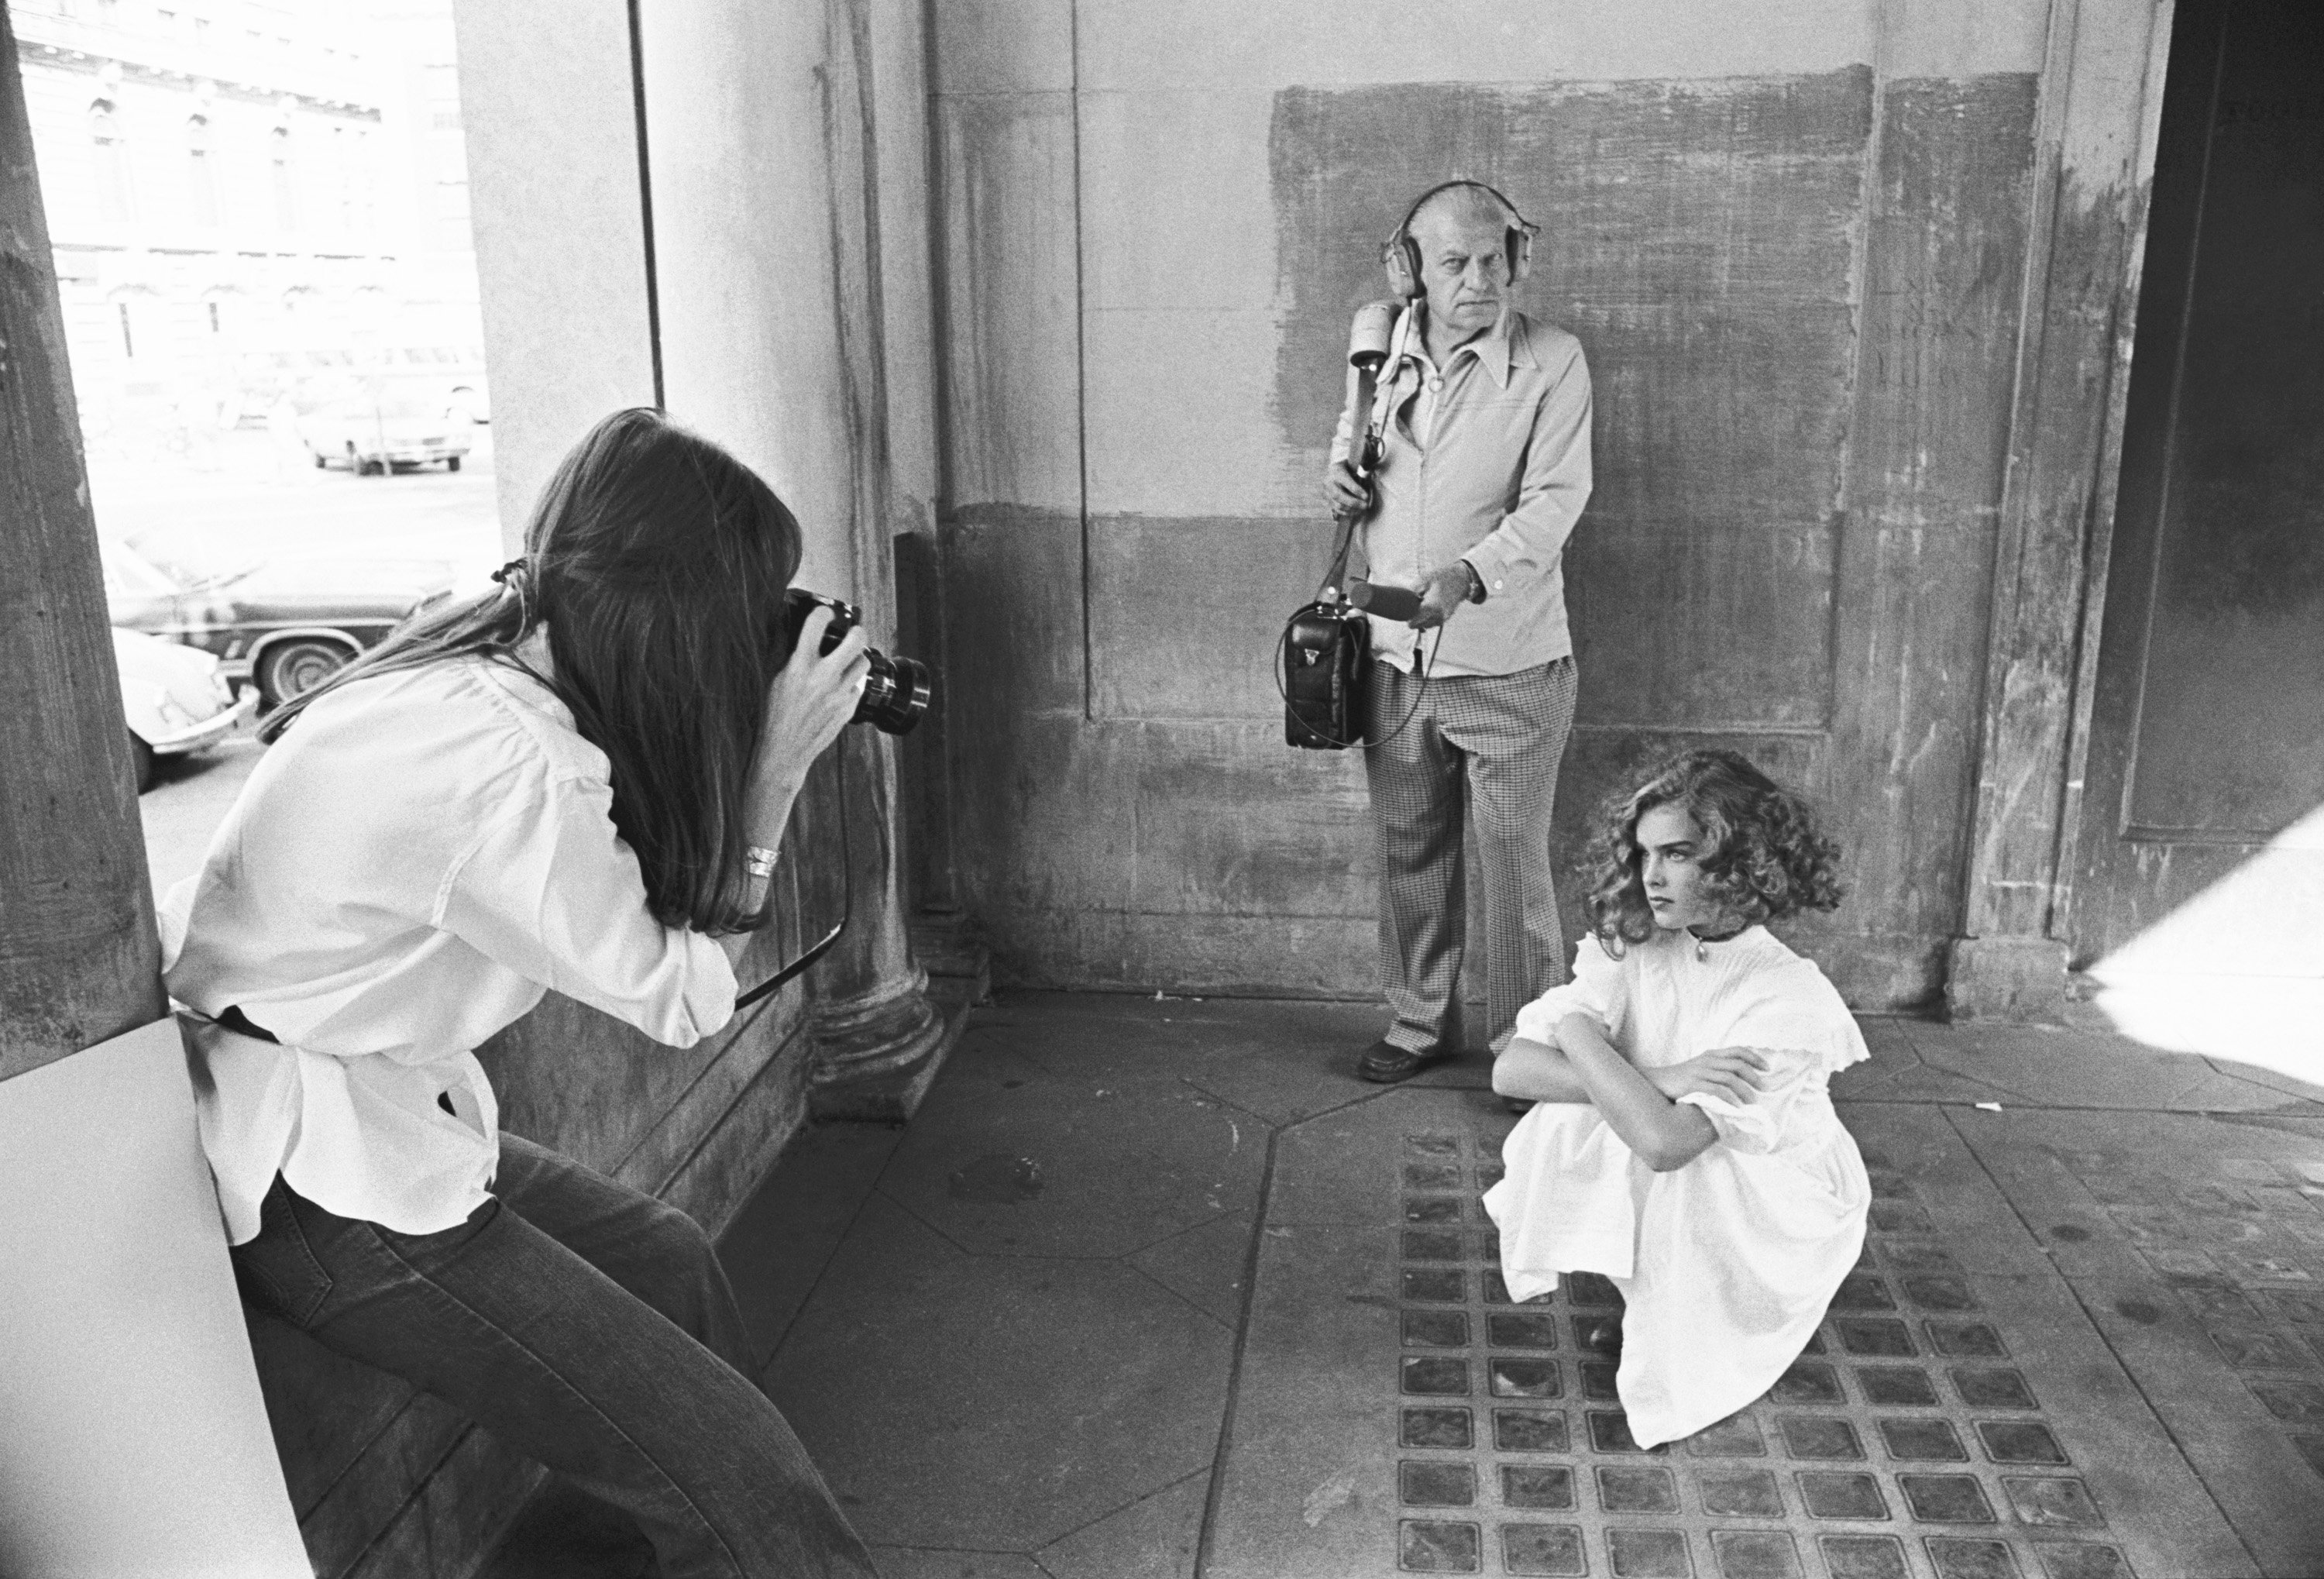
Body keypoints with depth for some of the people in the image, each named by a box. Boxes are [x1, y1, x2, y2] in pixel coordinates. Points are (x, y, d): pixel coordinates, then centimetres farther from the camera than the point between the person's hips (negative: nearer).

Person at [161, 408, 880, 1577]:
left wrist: (754, 758, -3)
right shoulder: (509, 767, -30)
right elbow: (680, 1000, -16)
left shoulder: (474, 663, -2)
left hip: (372, 1101, 10)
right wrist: (773, 772, -13)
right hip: (312, 1191, -10)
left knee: (668, 1260, 21)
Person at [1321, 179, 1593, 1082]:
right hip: (1395, 658, 4)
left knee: (1515, 861, 4)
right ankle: (1420, 1020, 33)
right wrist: (1341, 473, -1)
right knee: (1409, 847, 15)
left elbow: (1555, 499, -18)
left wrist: (1469, 575, -34)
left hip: (1508, 666, -4)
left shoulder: (1553, 362, -10)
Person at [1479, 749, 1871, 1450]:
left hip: (1777, 1222, -4)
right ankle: (1643, 1305, 5)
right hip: (1673, 1209, 4)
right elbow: (1511, 1070, -22)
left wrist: (1580, 1032, -25)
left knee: (1681, 1168, -34)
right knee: (1562, 1125, -22)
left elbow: (1664, 1142, -38)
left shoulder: (1791, 997, -28)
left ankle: (1688, 1349, -1)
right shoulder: (1632, 952, -13)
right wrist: (1659, 1081, -32)